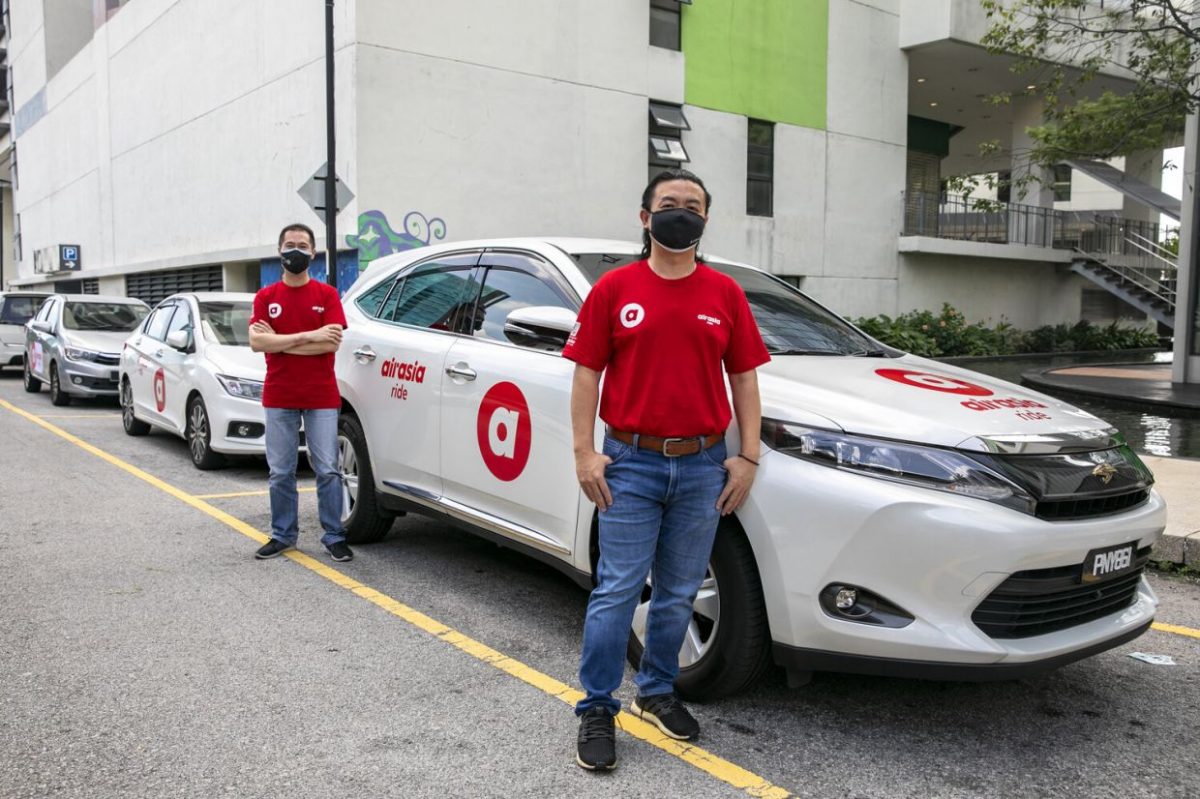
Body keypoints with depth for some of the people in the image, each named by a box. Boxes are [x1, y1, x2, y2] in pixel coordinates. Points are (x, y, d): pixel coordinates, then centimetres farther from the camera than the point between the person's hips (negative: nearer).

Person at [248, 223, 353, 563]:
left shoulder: (327, 294, 3)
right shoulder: (265, 297, 8)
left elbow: (332, 343, -10)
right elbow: (256, 341, -7)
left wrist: (278, 342, -9)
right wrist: (308, 336, -14)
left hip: (321, 398, -2)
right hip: (279, 398, 2)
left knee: (327, 470, -1)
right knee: (280, 472, 8)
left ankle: (334, 537, 8)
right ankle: (283, 534, 21)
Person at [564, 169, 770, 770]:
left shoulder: (725, 294, 7)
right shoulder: (614, 289, 1)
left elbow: (744, 379, 9)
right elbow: (587, 374, 1)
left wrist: (747, 458, 3)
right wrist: (584, 453, -7)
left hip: (702, 467, 3)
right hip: (630, 464, -2)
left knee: (678, 593, 12)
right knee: (617, 591, -1)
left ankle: (657, 693, 30)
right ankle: (596, 710, 12)